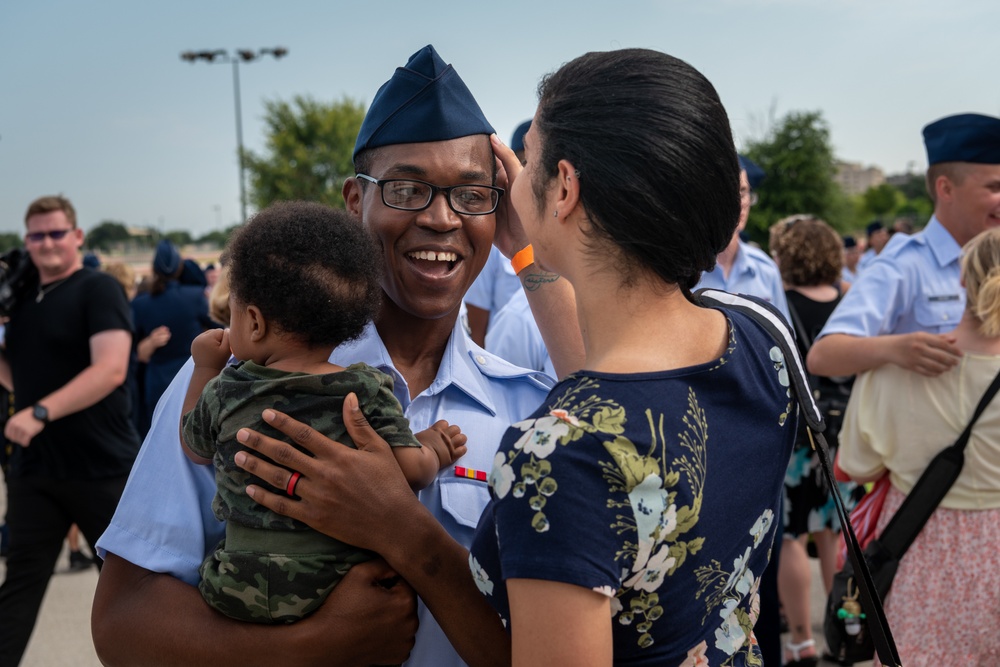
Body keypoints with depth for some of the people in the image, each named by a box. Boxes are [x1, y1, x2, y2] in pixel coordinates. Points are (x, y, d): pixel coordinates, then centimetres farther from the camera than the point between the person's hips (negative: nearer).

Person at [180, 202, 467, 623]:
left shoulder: (224, 394, -4)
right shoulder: (369, 392, -11)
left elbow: (195, 447, 17)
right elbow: (412, 469, -12)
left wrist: (206, 366, 27)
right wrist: (432, 449, 12)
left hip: (244, 593, 1)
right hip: (340, 586, -1)